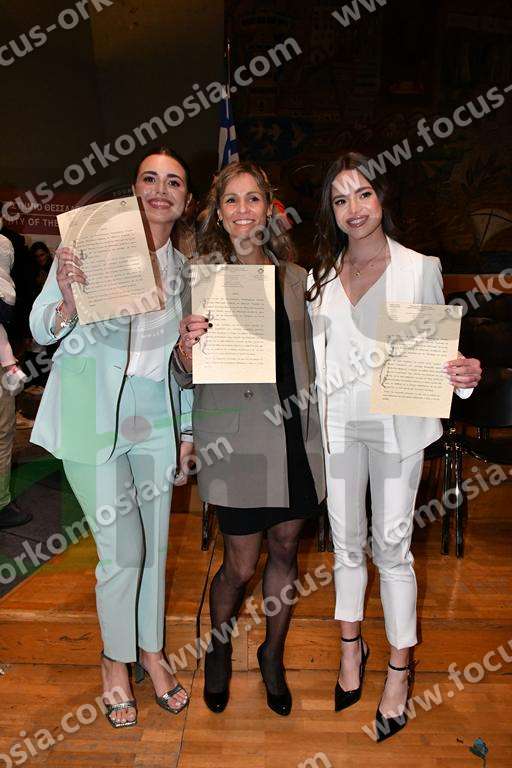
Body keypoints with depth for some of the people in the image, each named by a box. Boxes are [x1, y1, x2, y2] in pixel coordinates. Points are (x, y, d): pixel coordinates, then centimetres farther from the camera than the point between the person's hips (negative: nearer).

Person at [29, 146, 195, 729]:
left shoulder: (184, 266, 9)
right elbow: (42, 330, -5)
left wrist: (187, 431, 11)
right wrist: (69, 300, -27)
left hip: (154, 419, 4)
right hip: (93, 418, -4)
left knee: (154, 544, 13)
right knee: (122, 551, -1)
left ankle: (150, 651, 38)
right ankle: (115, 660, 28)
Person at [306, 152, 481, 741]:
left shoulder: (419, 268, -1)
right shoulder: (320, 276, 8)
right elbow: (316, 355, 10)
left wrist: (463, 372, -19)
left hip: (396, 422, -3)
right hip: (338, 421, 3)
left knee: (391, 545, 3)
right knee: (346, 541, 14)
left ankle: (399, 670, 22)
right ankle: (351, 647, 34)